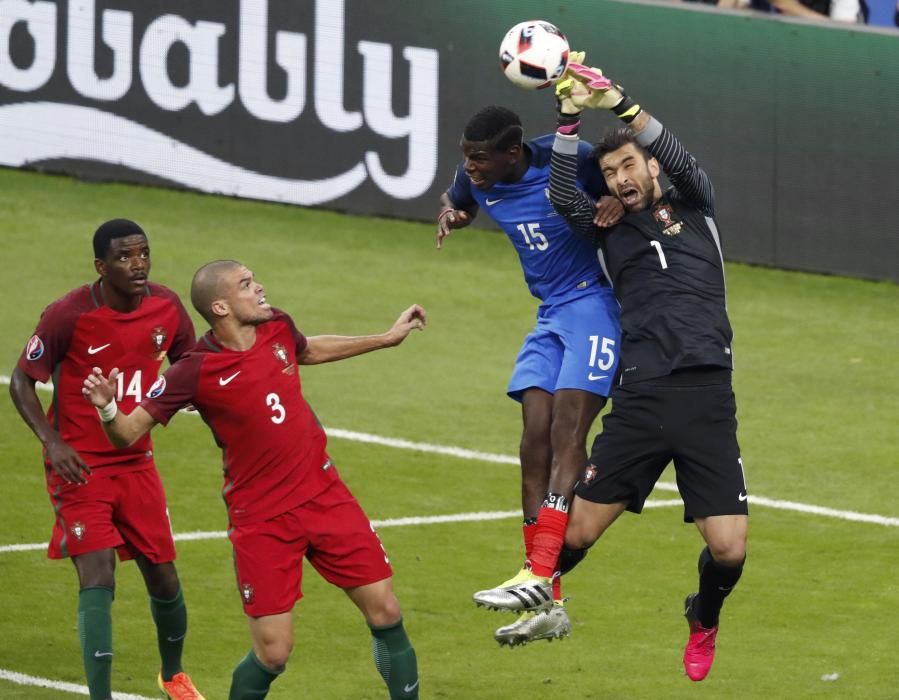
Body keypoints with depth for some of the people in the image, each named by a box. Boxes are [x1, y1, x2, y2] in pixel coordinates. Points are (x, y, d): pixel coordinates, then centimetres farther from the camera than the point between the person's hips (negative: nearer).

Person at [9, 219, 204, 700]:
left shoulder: (166, 307, -6)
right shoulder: (69, 315, -19)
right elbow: (22, 380, -9)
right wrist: (52, 441, -22)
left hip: (136, 462, 5)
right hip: (81, 465, -5)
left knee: (163, 579, 12)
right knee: (98, 578, -17)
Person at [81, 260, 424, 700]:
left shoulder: (278, 328, -1)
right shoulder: (195, 372, -17)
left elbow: (308, 351, 24)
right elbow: (128, 433, -15)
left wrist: (389, 337, 30)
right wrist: (107, 410, -37)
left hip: (324, 496, 5)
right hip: (261, 519, -5)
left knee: (385, 613, 3)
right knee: (273, 652, -8)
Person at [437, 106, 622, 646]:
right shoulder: (477, 181, 1)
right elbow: (456, 202, 25)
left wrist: (621, 202, -23)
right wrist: (449, 214, 1)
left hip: (595, 302, -7)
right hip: (551, 315, 7)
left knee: (566, 432, -19)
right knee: (536, 439, -4)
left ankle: (538, 575, -27)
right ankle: (548, 605, -3)